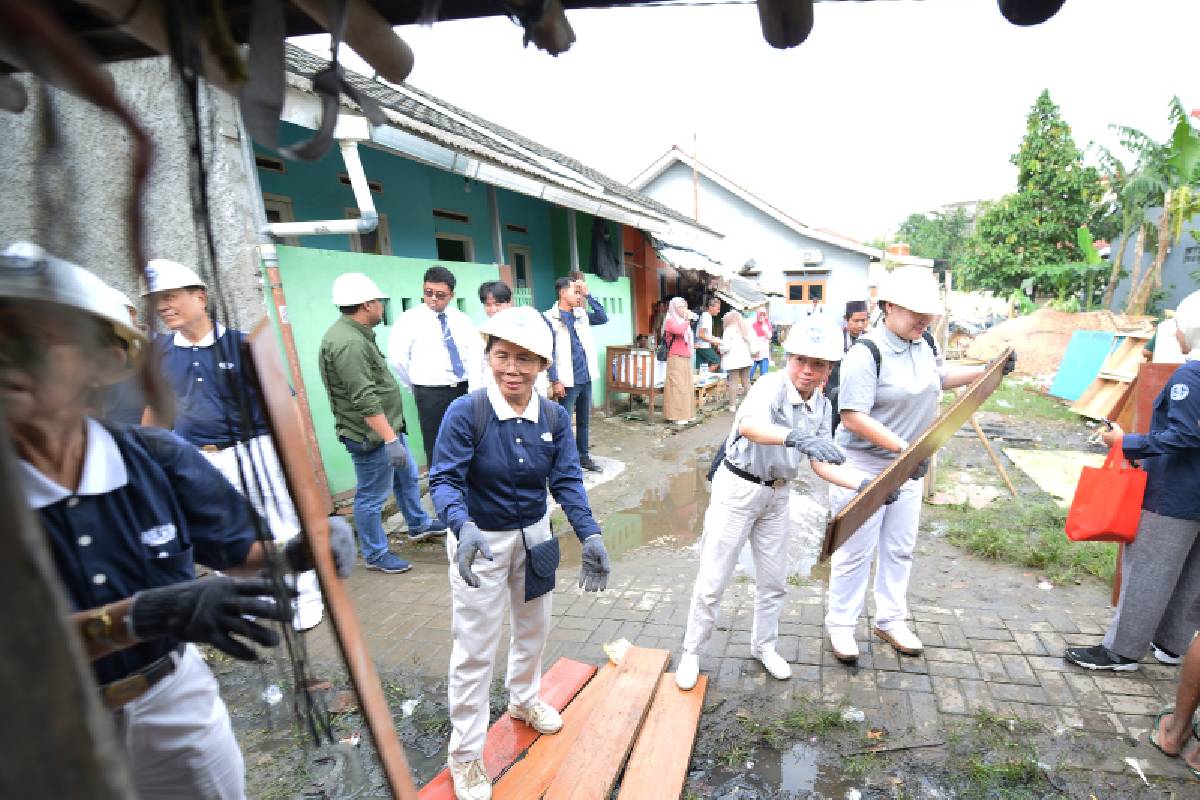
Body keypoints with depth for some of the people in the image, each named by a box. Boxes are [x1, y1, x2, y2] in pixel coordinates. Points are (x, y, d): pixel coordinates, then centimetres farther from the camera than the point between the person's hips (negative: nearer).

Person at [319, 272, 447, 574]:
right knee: (371, 497, 5)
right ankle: (375, 555, 20)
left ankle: (418, 525, 43)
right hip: (371, 435, -11)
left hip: (388, 427, 11)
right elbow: (365, 400, -29)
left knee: (407, 476, 24)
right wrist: (390, 440, -29)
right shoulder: (348, 343, -25)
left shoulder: (355, 334, 10)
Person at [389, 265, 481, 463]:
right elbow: (397, 358, -8)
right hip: (431, 394, -3)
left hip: (465, 389, 4)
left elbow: (474, 356, -2)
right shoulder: (410, 319, -3)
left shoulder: (462, 320, 7)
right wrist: (415, 386, 0)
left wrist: (474, 392, -14)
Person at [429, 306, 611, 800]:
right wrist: (464, 527, -43)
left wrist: (590, 537, -26)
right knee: (475, 647, 7)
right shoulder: (466, 413, -23)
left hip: (534, 536, 5)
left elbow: (567, 481, -13)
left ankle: (523, 700, 54)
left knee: (533, 628, 25)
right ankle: (465, 754, 29)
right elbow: (444, 480, -25)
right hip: (480, 540, -5)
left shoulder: (555, 417, -11)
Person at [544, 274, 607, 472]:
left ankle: (584, 457, 28)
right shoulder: (550, 318, -9)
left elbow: (603, 318, 9)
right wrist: (555, 381, -15)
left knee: (584, 421, 16)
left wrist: (588, 295, 2)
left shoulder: (581, 314, 9)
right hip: (568, 381, -6)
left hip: (586, 378, 6)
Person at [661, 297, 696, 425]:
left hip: (686, 358, 9)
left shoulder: (683, 321, 19)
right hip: (676, 358, -8)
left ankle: (686, 414, 17)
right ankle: (677, 416, -5)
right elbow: (679, 331, -27)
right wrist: (687, 320, -14)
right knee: (677, 386, -8)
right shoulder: (670, 321, -6)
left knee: (686, 386, 10)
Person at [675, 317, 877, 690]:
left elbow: (822, 464, 1)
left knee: (774, 579, 18)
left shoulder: (822, 406, -1)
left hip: (777, 494, 7)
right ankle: (691, 653, 22)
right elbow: (750, 424, -48)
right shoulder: (772, 386, -24)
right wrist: (797, 437, -65)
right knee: (712, 582, 2)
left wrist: (865, 483, -13)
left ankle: (764, 646, 40)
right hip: (737, 490, -6)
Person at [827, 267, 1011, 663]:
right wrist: (902, 446, -33)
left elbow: (937, 377, 25)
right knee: (856, 551, 4)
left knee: (899, 548, 18)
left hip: (908, 466, 8)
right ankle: (840, 625, 22)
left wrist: (987, 371, 18)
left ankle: (890, 620, 36)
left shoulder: (922, 344, 2)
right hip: (864, 469, -8)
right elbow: (853, 418, -29)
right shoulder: (867, 353, -23)